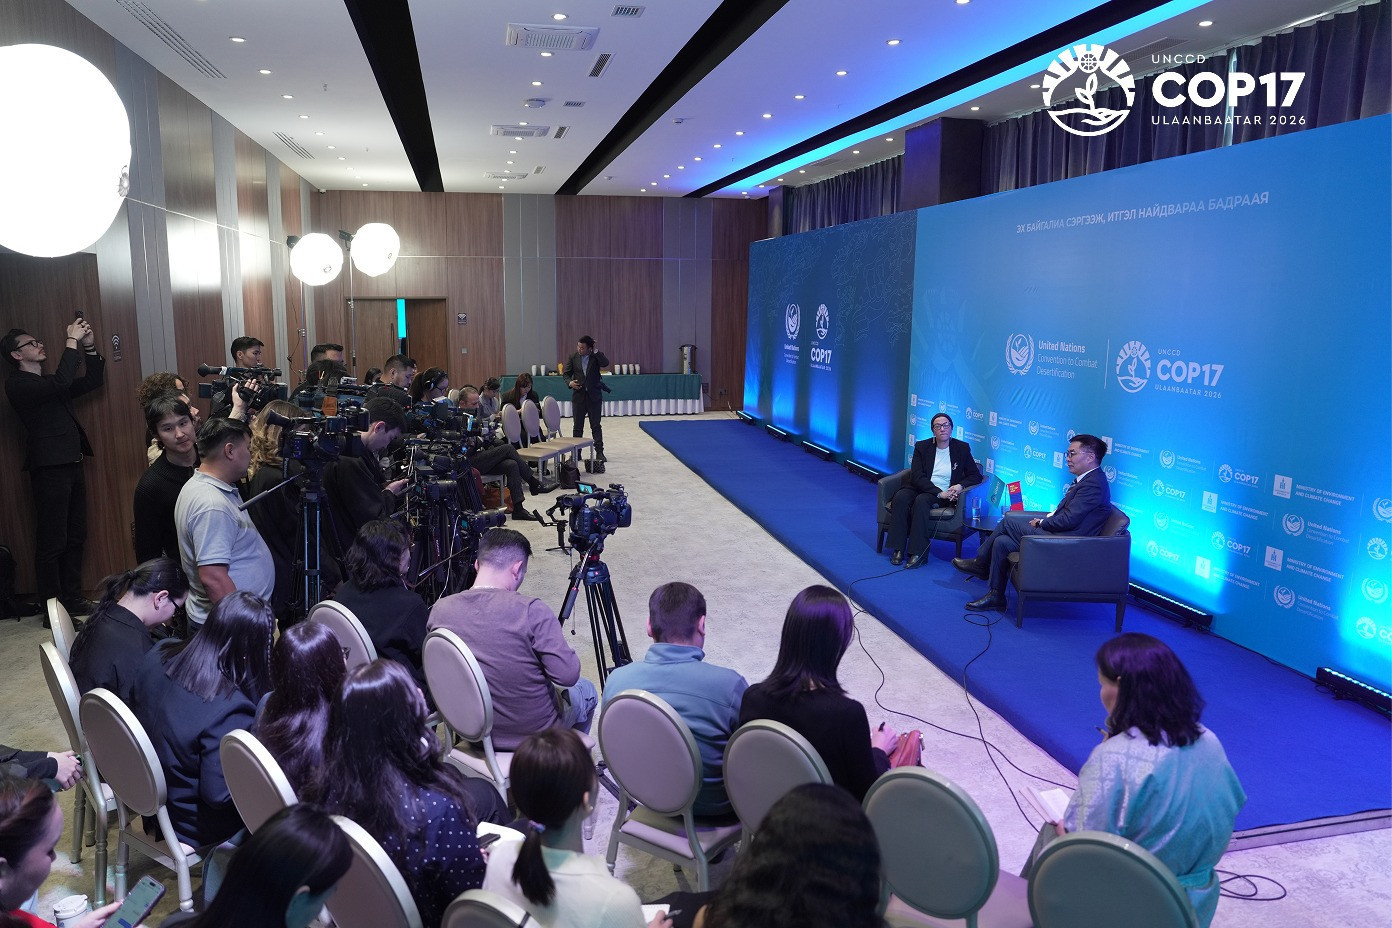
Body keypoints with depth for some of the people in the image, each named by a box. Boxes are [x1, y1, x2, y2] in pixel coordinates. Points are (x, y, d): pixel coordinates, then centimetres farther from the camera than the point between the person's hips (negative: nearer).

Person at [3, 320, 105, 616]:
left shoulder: (48, 382, 20)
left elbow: (92, 381, 22)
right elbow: (61, 383, -23)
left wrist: (89, 347, 7)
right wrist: (72, 342, -16)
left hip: (72, 466, 9)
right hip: (50, 468, -9)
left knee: (75, 537, 12)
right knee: (52, 543, -5)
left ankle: (73, 599, 21)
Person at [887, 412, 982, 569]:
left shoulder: (962, 448, 7)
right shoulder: (922, 447, 6)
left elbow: (976, 475, 7)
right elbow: (916, 476, -6)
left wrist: (960, 486, -15)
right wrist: (939, 492, -18)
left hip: (945, 494, -2)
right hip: (920, 488, 2)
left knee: (921, 500, -35)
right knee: (900, 497, -32)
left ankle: (918, 552, -35)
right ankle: (898, 549, -29)